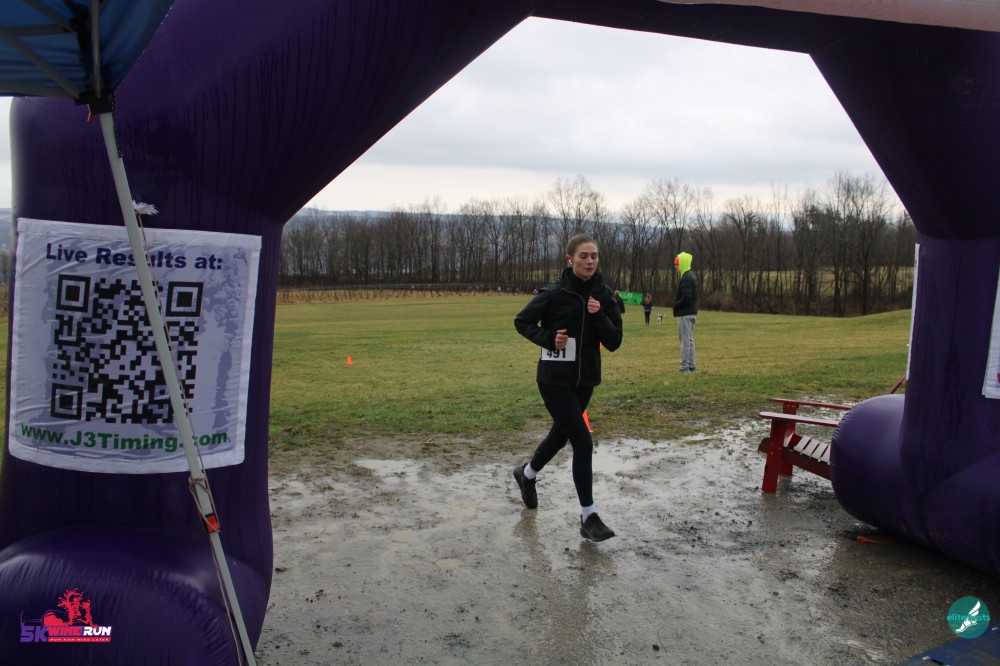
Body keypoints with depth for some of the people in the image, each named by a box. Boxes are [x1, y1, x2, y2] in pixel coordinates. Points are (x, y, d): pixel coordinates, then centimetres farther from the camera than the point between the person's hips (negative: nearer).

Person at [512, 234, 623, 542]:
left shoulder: (604, 296, -1)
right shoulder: (555, 293, -14)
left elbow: (614, 343, -3)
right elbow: (522, 322, -2)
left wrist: (599, 316, -19)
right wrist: (549, 339, -17)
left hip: (585, 380, 6)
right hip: (555, 379, -6)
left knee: (560, 435, 21)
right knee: (583, 443, -10)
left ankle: (527, 473, 50)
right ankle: (588, 518, 2)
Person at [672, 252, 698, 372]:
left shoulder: (685, 278, -17)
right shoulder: (692, 276, 15)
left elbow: (686, 298, -25)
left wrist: (675, 305, -11)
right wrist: (677, 304, 10)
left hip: (685, 313, -10)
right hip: (692, 312, 10)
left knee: (685, 339, -6)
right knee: (690, 340, 14)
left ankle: (684, 365, -3)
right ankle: (691, 365, 18)